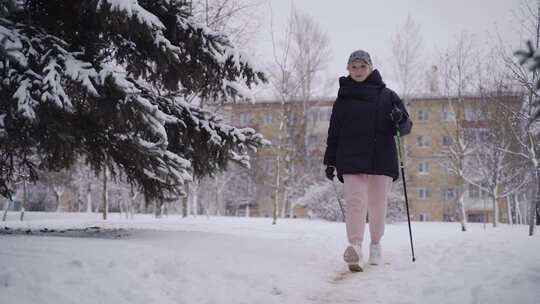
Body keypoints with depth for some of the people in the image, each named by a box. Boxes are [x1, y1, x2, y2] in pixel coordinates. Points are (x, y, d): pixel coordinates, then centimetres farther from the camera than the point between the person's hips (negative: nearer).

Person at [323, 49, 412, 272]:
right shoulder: (342, 99, 13)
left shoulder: (386, 95, 11)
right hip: (351, 160, 0)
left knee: (378, 204, 4)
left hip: (381, 159, 1)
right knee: (355, 201, -16)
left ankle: (376, 245, 22)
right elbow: (333, 134, 15)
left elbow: (406, 127, 8)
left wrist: (400, 120, -15)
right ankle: (355, 247, -27)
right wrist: (330, 162, 11)